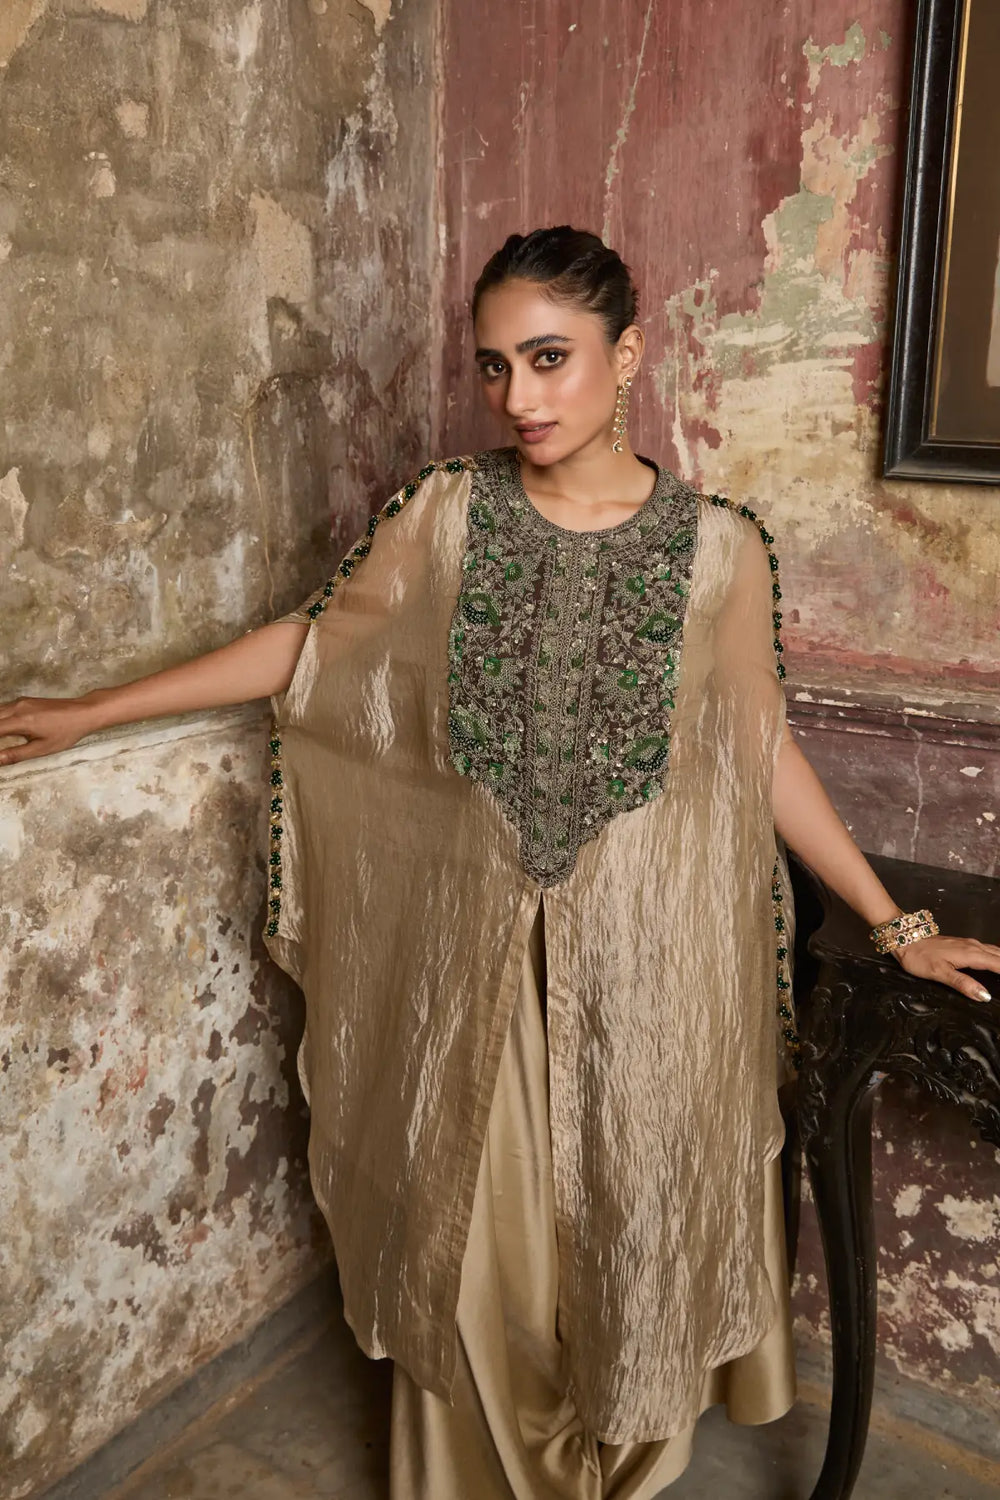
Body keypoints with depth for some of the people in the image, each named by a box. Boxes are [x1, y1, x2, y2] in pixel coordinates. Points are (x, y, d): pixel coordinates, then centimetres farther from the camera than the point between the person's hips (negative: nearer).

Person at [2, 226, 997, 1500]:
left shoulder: (718, 547, -7)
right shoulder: (445, 514, -5)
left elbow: (763, 751, 1)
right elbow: (309, 643, 3)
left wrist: (898, 925, 4)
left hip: (648, 951, 0)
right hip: (479, 944, 1)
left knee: (630, 1216, 16)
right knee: (470, 1222, 16)